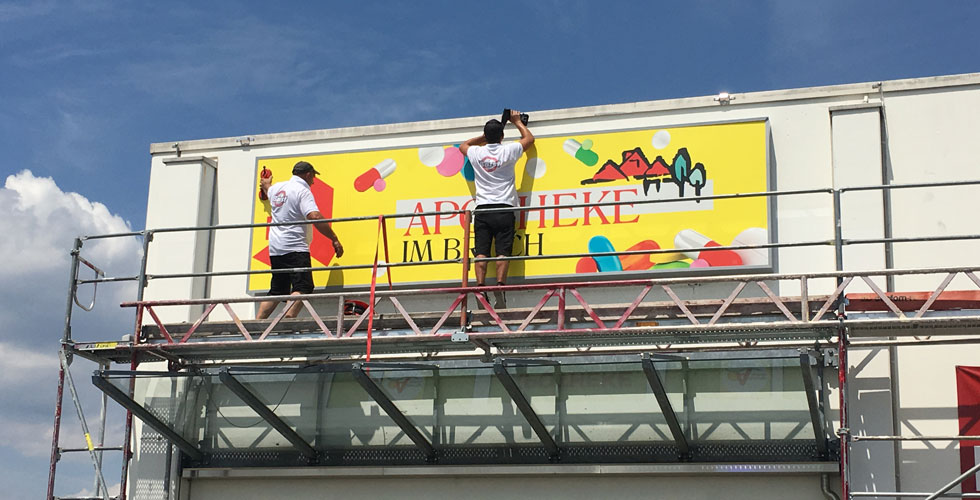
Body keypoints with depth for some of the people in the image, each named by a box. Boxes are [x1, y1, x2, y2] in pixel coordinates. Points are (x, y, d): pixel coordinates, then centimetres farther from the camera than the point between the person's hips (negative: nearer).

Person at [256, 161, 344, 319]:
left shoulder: (277, 187, 15)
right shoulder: (302, 191, -8)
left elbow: (269, 192, 42)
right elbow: (315, 217, -21)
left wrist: (266, 185, 67)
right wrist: (334, 239, -18)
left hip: (275, 249, 8)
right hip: (295, 248, -8)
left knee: (277, 291, 15)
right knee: (303, 288, -14)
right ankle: (288, 319, -31)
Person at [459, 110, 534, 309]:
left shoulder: (476, 153, 5)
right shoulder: (508, 151, 0)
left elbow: (463, 145, 31)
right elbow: (529, 138, 20)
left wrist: (485, 137, 36)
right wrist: (517, 121, 34)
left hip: (482, 210, 2)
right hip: (504, 208, -1)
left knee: (481, 252, -3)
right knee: (503, 252, -7)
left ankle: (480, 287, -14)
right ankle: (500, 285, -20)